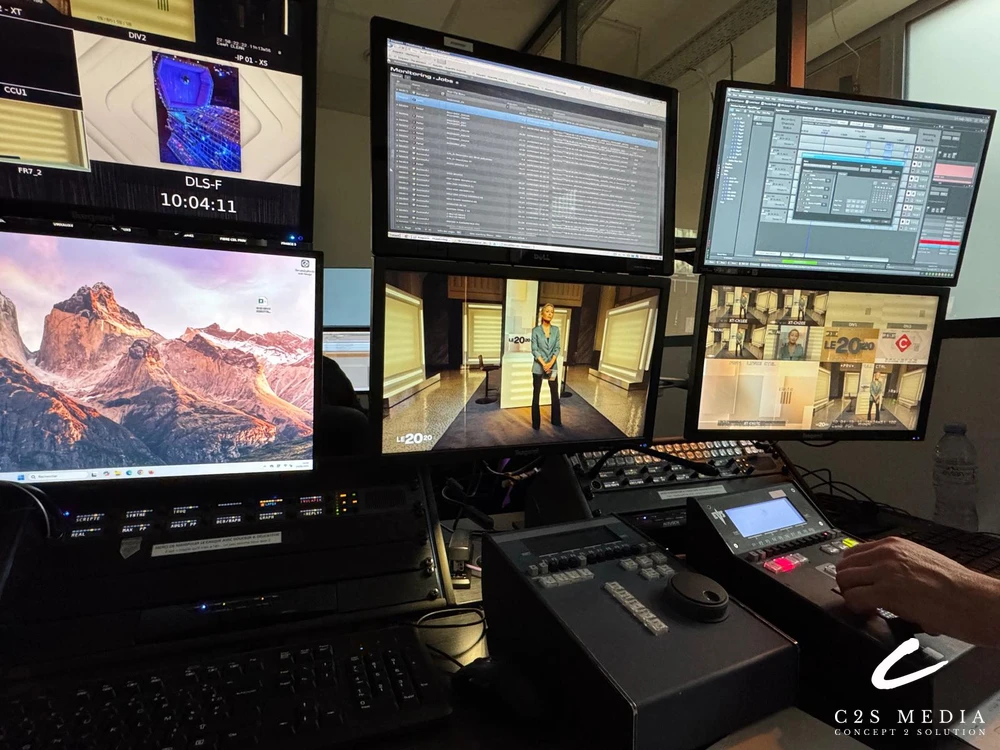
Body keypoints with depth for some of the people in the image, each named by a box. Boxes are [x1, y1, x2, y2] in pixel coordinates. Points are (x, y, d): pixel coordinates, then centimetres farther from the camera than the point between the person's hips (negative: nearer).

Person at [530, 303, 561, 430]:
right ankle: (536, 423, 12)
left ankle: (556, 421, 22)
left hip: (552, 366, 3)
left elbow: (557, 348, 0)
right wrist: (543, 364, -17)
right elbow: (534, 350, -7)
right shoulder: (535, 330, -4)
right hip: (538, 367, -3)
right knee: (536, 394, 3)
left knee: (555, 394, 8)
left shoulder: (556, 329, 4)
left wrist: (550, 363, -13)